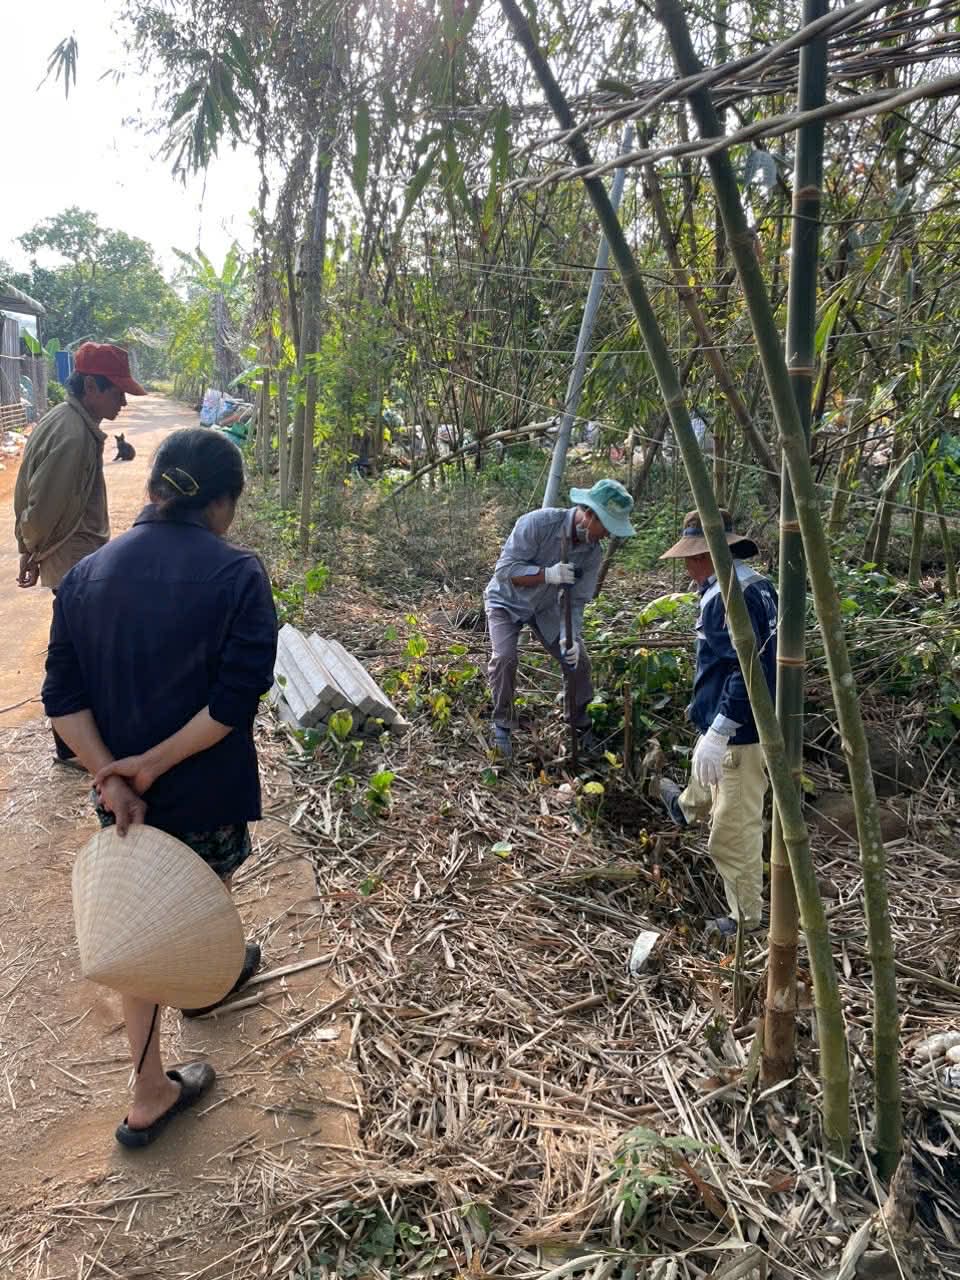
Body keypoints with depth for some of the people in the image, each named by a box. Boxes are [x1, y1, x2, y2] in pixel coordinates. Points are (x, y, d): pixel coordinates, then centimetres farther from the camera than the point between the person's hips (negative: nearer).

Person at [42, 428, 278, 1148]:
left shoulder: (87, 573, -3)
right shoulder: (237, 574, -17)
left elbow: (64, 697, -7)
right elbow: (235, 701, -24)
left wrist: (115, 778, -12)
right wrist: (152, 764, -18)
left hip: (125, 790, 3)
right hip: (206, 792, -3)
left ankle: (150, 1096, 26)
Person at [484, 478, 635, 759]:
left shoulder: (593, 553, -16)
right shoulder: (538, 523, -32)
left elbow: (576, 602, -13)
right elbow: (505, 570, -32)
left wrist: (570, 638, -30)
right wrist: (548, 574, -44)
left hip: (546, 608, 5)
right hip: (507, 601, -4)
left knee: (578, 660, -2)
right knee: (504, 658, -25)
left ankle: (582, 726, 20)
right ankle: (502, 726, -4)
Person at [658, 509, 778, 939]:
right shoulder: (755, 585, 7)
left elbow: (748, 672, -32)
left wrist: (718, 733, -31)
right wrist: (704, 707, 27)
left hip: (740, 732, -11)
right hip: (727, 722, 11)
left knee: (732, 829, 1)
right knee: (704, 776, 38)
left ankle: (747, 917, 16)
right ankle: (686, 808, 68)